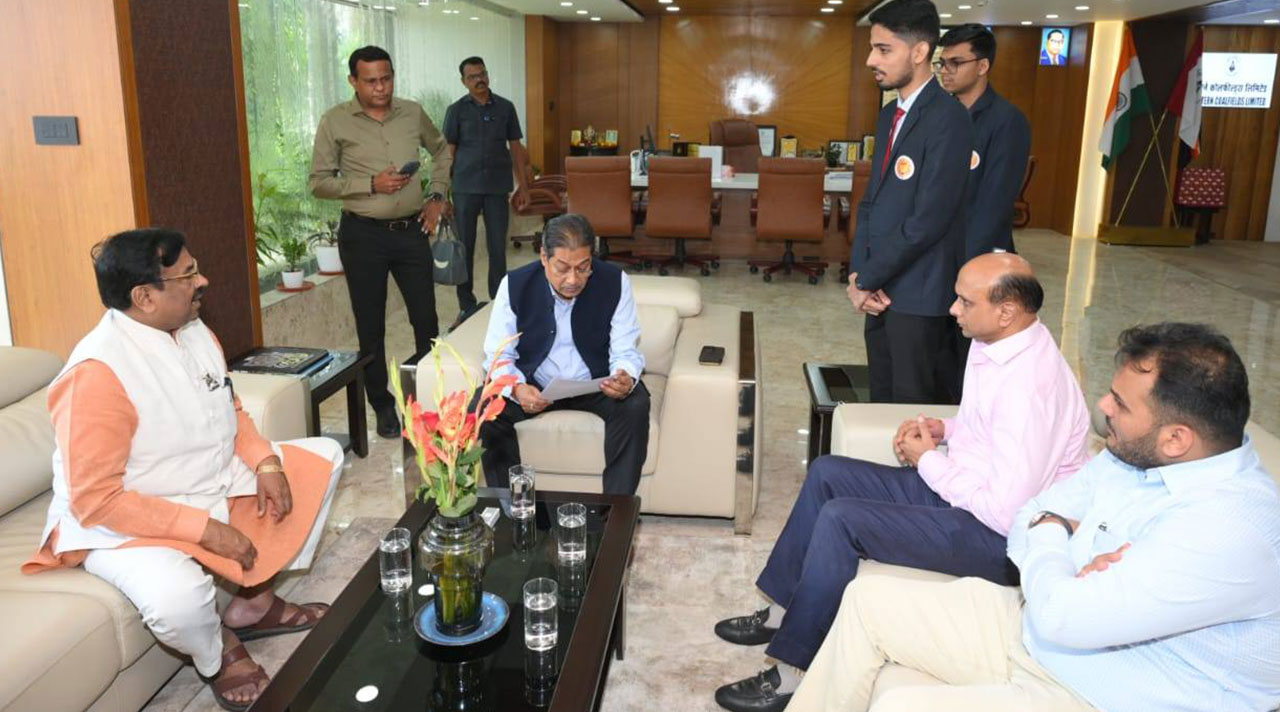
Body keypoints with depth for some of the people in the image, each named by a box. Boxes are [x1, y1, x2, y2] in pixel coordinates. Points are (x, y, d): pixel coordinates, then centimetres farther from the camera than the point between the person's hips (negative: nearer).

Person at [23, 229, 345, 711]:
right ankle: (218, 655, 2)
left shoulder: (194, 331, -3)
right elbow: (95, 500, -27)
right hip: (126, 523, -8)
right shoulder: (96, 373, -27)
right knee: (177, 595, -38)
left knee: (324, 457, 7)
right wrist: (205, 528, -27)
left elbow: (229, 410, 13)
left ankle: (254, 600, 13)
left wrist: (265, 461, -6)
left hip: (217, 484, 9)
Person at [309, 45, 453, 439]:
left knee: (427, 320, 5)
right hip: (363, 234, -2)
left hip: (411, 230, 3)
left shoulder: (412, 113, 4)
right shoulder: (336, 121, -5)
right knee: (371, 328, 6)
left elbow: (442, 151, 22)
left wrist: (437, 195, 9)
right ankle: (383, 405, 22)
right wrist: (371, 184, -17)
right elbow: (319, 182, -5)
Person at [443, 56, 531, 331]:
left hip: (498, 187, 1)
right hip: (465, 187, -1)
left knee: (498, 247, 5)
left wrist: (522, 185, 6)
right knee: (464, 247, 3)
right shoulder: (457, 110, 2)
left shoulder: (505, 108, 7)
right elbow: (448, 151, 2)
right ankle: (466, 306, 13)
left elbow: (516, 148, 10)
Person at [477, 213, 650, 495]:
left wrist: (626, 379, -34)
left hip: (595, 383, 0)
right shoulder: (515, 284, -12)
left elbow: (626, 351, -9)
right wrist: (517, 389, -31)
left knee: (635, 405, -30)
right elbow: (499, 355, -8)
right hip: (533, 385, 1)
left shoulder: (615, 282, -12)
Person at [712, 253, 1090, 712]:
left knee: (840, 518, -22)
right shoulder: (996, 344, 2)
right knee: (827, 473, 7)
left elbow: (1005, 513, -29)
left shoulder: (1031, 385, -28)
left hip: (1001, 536, -10)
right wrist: (944, 429, 1)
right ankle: (782, 610, 17)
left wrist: (927, 461, -15)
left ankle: (792, 673, -8)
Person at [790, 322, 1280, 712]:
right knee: (870, 598, 3)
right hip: (1034, 629, 9)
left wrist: (1050, 539, -11)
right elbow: (1029, 516, 6)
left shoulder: (1231, 529, -29)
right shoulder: (1134, 453, -2)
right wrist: (1068, 541, -17)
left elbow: (1060, 617, -32)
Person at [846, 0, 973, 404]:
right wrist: (859, 273, -1)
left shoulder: (947, 119, -15)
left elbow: (928, 220, -20)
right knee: (881, 402, 16)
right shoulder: (890, 115, 12)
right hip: (881, 288, 8)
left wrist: (866, 279, -12)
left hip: (916, 294, -8)